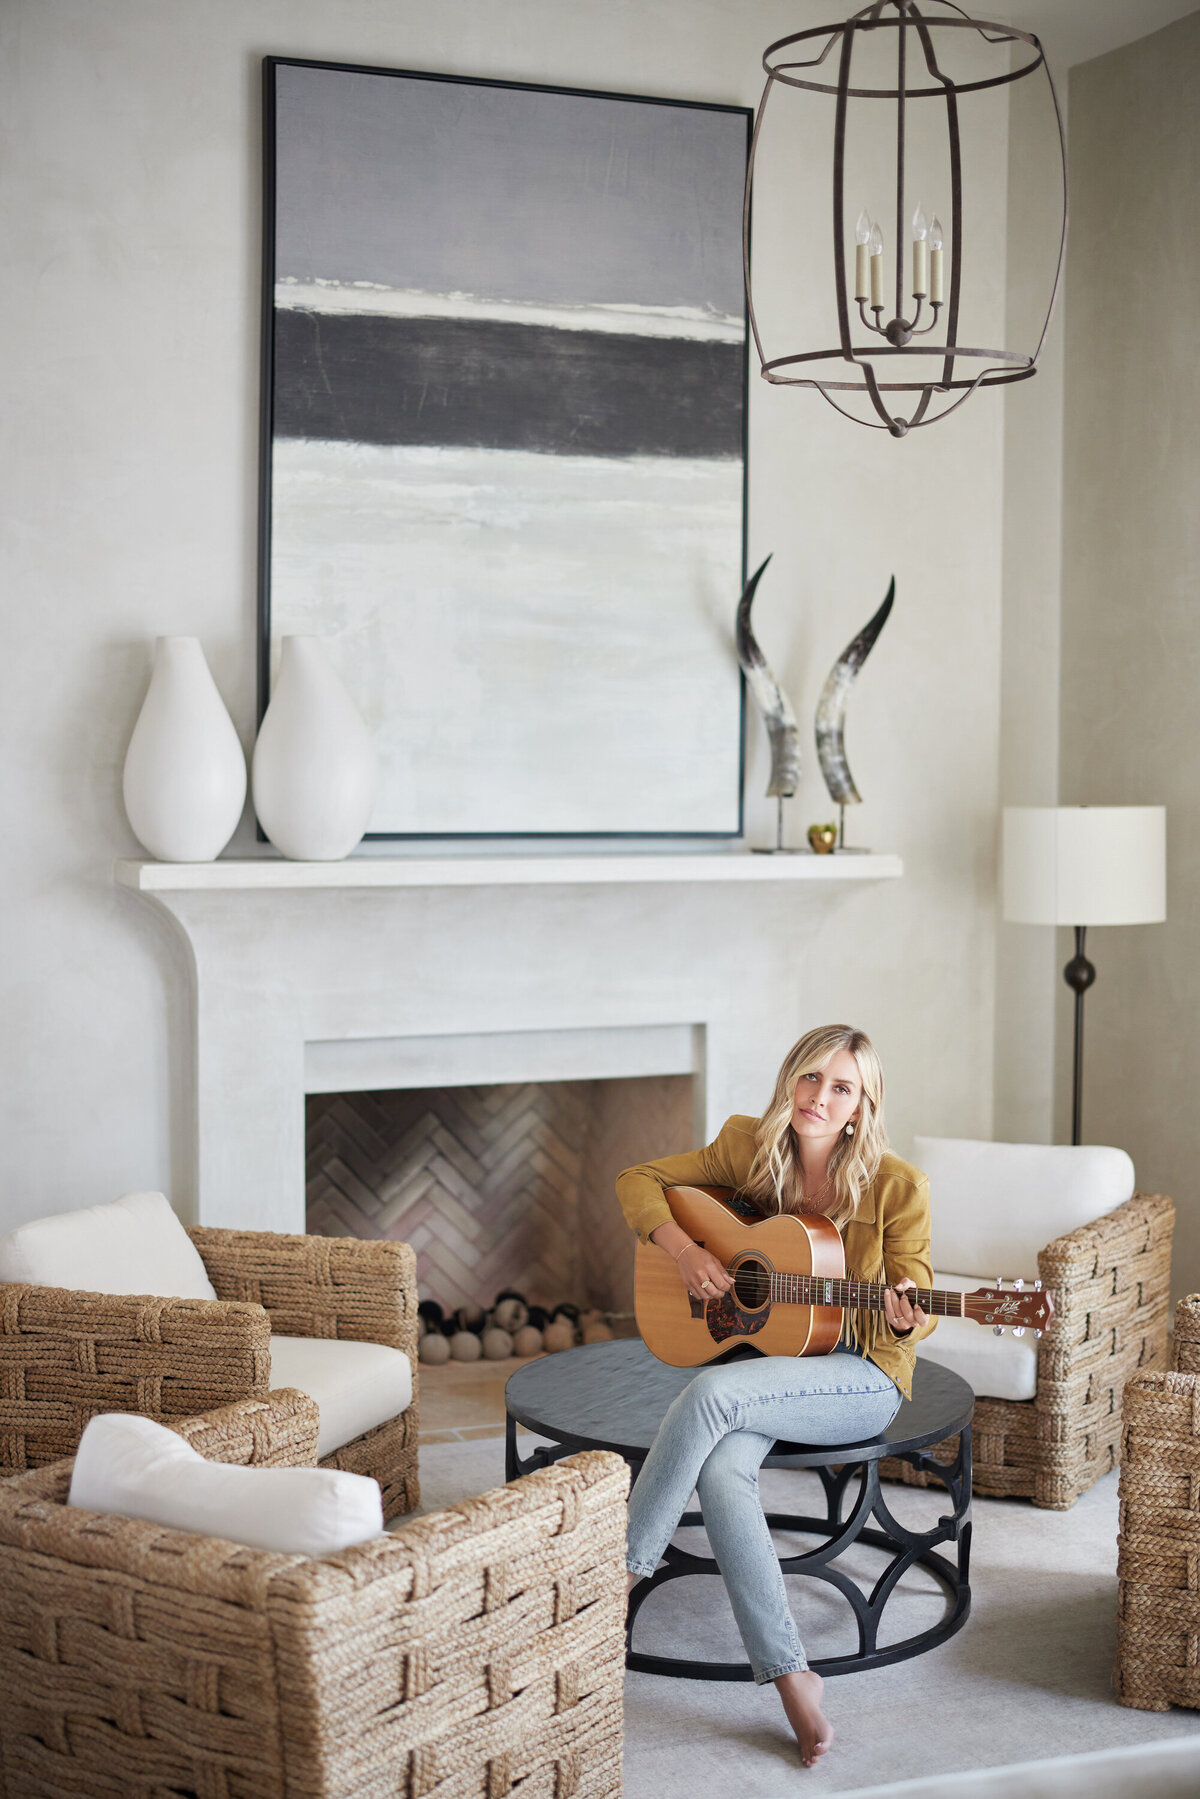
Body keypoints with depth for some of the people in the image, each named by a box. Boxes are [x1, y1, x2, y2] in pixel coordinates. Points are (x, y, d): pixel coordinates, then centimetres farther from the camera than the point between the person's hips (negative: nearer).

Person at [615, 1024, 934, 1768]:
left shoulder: (897, 1186, -11)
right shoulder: (748, 1147, -2)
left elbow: (911, 1307, -3)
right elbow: (640, 1180, 8)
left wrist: (905, 1318, -27)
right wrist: (682, 1247, -10)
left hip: (862, 1375, -4)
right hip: (767, 1362, 4)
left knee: (714, 1392, -32)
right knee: (721, 1472, -29)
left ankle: (622, 1567, -16)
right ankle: (791, 1677, -22)